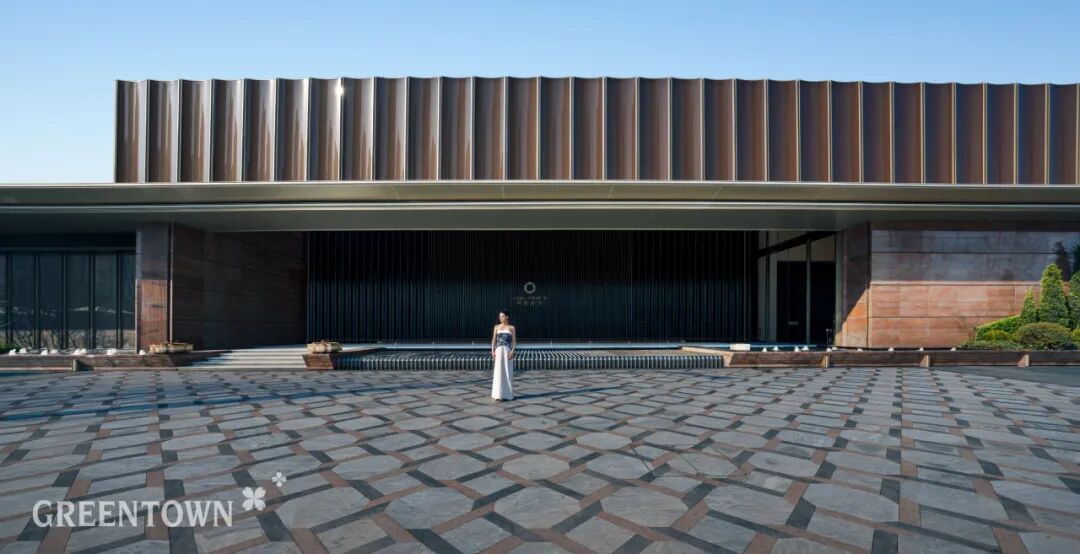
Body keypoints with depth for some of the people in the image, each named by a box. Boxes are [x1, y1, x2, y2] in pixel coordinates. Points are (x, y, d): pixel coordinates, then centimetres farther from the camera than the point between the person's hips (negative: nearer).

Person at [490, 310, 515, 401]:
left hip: (507, 350, -1)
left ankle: (507, 393, 13)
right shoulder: (497, 327, 11)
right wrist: (492, 351, -3)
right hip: (499, 350, 1)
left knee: (507, 372, 3)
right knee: (499, 372, -3)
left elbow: (514, 341, 2)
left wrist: (512, 351, -12)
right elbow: (494, 340, 8)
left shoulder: (512, 328, 7)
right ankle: (498, 394, -1)